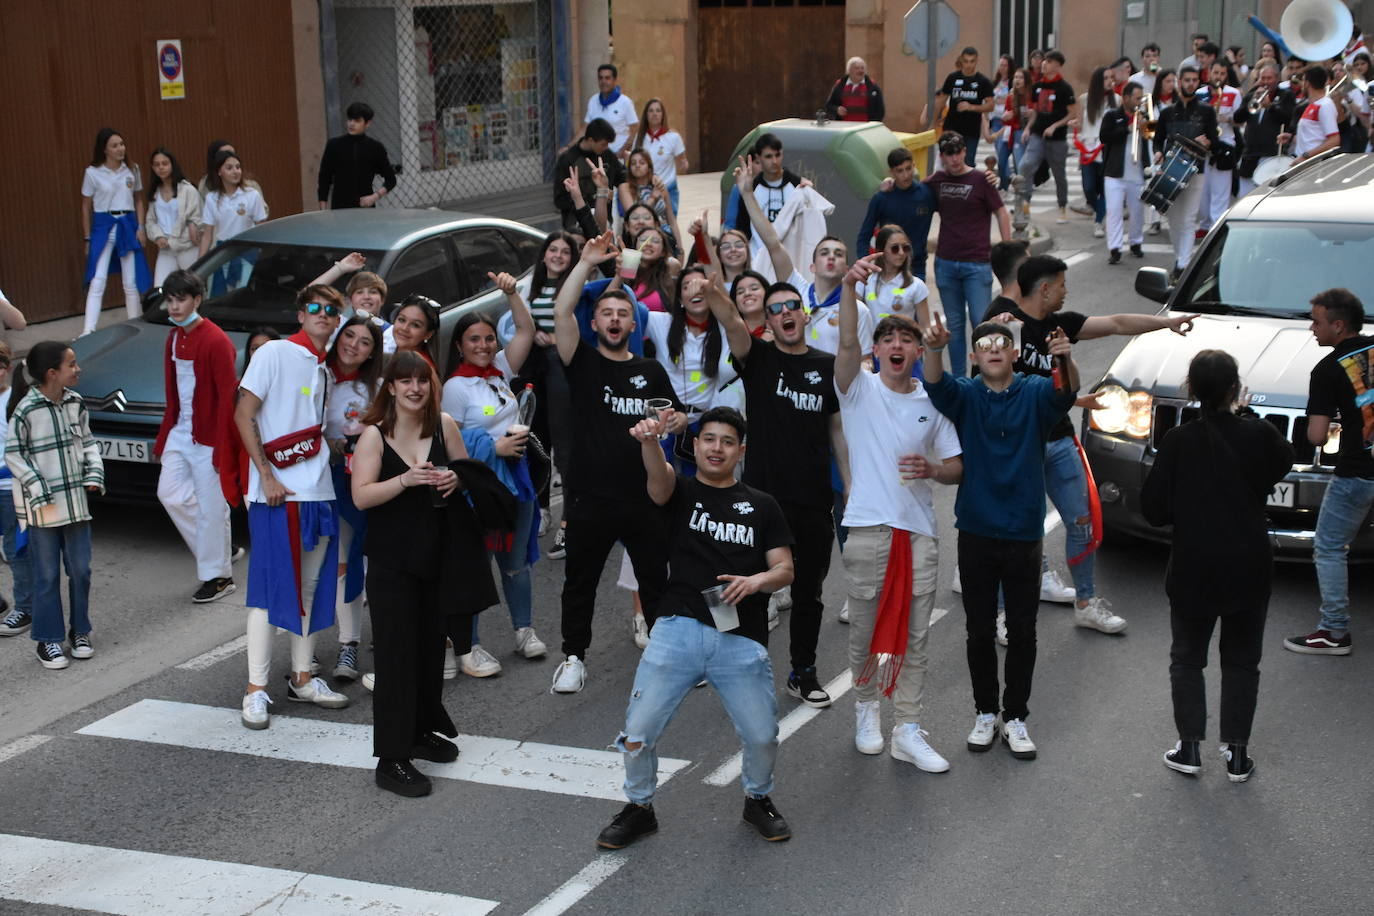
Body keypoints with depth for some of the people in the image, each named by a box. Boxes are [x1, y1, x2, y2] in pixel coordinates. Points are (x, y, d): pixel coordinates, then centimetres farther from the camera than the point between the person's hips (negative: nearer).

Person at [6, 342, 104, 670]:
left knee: (80, 570, 9)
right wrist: (38, 489, -14)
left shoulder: (75, 403, 4)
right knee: (47, 575, 2)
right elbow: (13, 453, -9)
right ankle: (48, 640, 12)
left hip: (76, 501, 5)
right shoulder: (26, 410, -14)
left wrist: (94, 474, 1)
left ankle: (79, 631, 24)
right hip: (43, 507, -5)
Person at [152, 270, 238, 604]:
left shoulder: (216, 341, -15)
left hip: (207, 436, -8)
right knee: (170, 494, 5)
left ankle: (216, 577, 9)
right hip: (181, 431, 8)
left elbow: (227, 397, -17)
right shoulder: (174, 339, 12)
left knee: (211, 506, -2)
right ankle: (219, 550, 21)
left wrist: (222, 448, -20)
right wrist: (163, 438, 15)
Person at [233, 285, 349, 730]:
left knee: (311, 585, 11)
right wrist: (266, 476, -14)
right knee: (271, 587, -6)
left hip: (318, 493, 7)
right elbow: (243, 415, -9)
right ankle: (256, 690, -1)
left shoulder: (324, 370, 16)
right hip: (276, 493, -7)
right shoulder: (275, 353, -4)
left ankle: (302, 677, 22)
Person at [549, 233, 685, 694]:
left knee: (656, 579, 10)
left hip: (642, 496, 2)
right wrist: (586, 263, -19)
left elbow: (680, 418, 18)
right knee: (580, 582, 8)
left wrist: (670, 422, -6)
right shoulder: (582, 362, 1)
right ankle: (574, 656, 21)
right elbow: (561, 312, -15)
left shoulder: (650, 371, 10)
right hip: (589, 497, -2)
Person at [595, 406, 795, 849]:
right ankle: (639, 809, 21)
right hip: (679, 629, -1)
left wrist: (756, 580, -13)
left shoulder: (761, 506, 14)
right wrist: (649, 440, -39)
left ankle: (758, 800, 31)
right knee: (638, 729, -4)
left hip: (741, 640, 1)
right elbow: (658, 475, -15)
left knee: (762, 737, 0)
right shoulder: (680, 492, 9)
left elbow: (785, 569, 11)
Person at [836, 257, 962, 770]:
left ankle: (908, 731, 12)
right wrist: (850, 287, -34)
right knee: (865, 629, 9)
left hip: (919, 531, 2)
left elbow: (956, 468, 12)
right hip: (868, 529, -2)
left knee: (913, 635, 5)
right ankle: (866, 707, 32)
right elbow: (846, 342, -19)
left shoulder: (932, 404, 9)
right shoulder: (859, 390, 0)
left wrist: (931, 469, -12)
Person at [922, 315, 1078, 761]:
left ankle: (1016, 717, 20)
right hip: (977, 532, 0)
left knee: (1022, 632, 7)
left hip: (1023, 533, 0)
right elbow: (936, 383, -22)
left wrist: (1066, 359, -47)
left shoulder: (1034, 393, -2)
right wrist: (934, 349, -45)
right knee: (980, 631, 10)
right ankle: (985, 712, 24)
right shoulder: (966, 395, -1)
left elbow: (1065, 392, -24)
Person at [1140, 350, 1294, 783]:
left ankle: (1190, 748, 14)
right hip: (1249, 569, 1)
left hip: (1193, 569, -1)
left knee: (1187, 658, 15)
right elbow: (1283, 463, 13)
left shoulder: (1178, 441, -13)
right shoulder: (1259, 435, -11)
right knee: (1242, 661, 14)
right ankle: (1237, 754, 16)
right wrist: (1248, 417, 16)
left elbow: (1153, 509, -9)